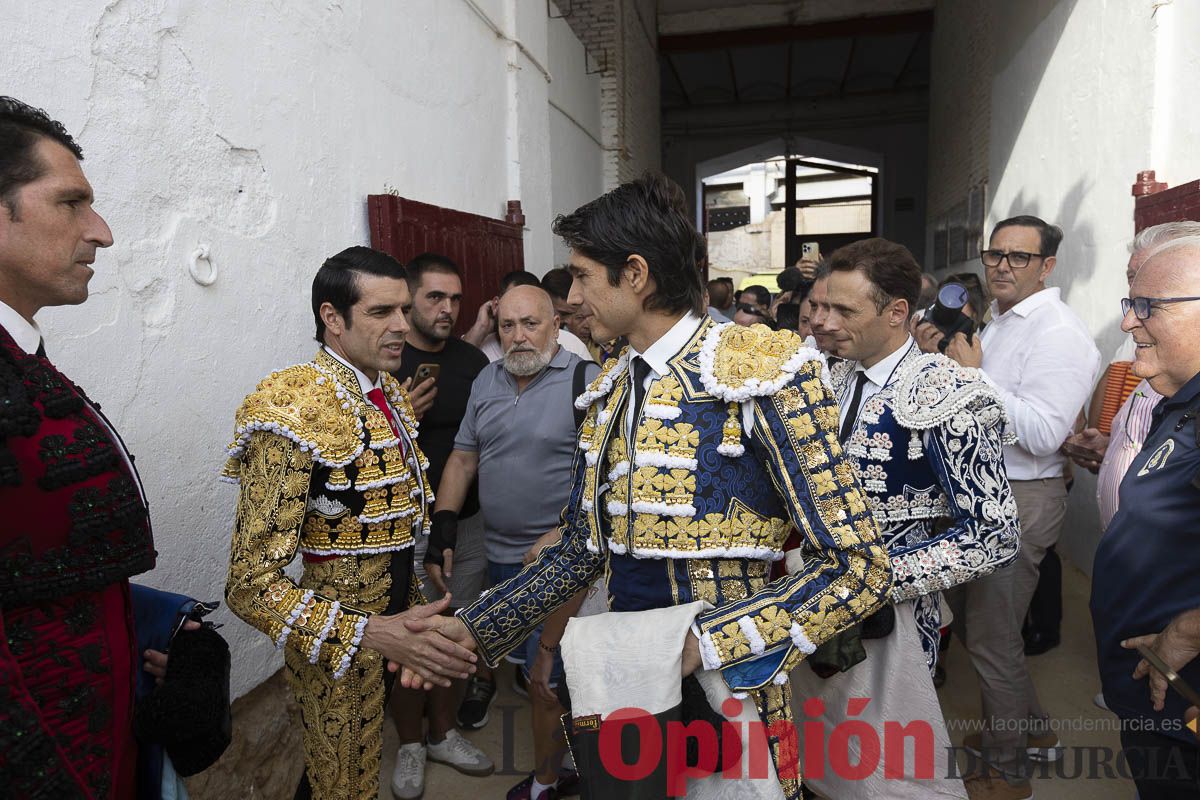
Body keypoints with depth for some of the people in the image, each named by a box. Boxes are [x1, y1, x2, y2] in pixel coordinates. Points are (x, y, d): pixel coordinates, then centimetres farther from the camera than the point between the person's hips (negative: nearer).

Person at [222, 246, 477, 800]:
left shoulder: (389, 390, 2)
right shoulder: (293, 411, -24)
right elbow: (251, 585, -26)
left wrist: (411, 613, 13)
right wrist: (376, 634, -34)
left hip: (394, 618, 7)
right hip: (340, 651, -7)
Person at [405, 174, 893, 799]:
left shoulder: (760, 374, -16)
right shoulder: (607, 395, 4)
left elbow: (859, 567, -17)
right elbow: (582, 552, 10)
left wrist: (699, 644, -22)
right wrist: (474, 631, 3)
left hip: (723, 694, -5)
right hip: (623, 688, 6)